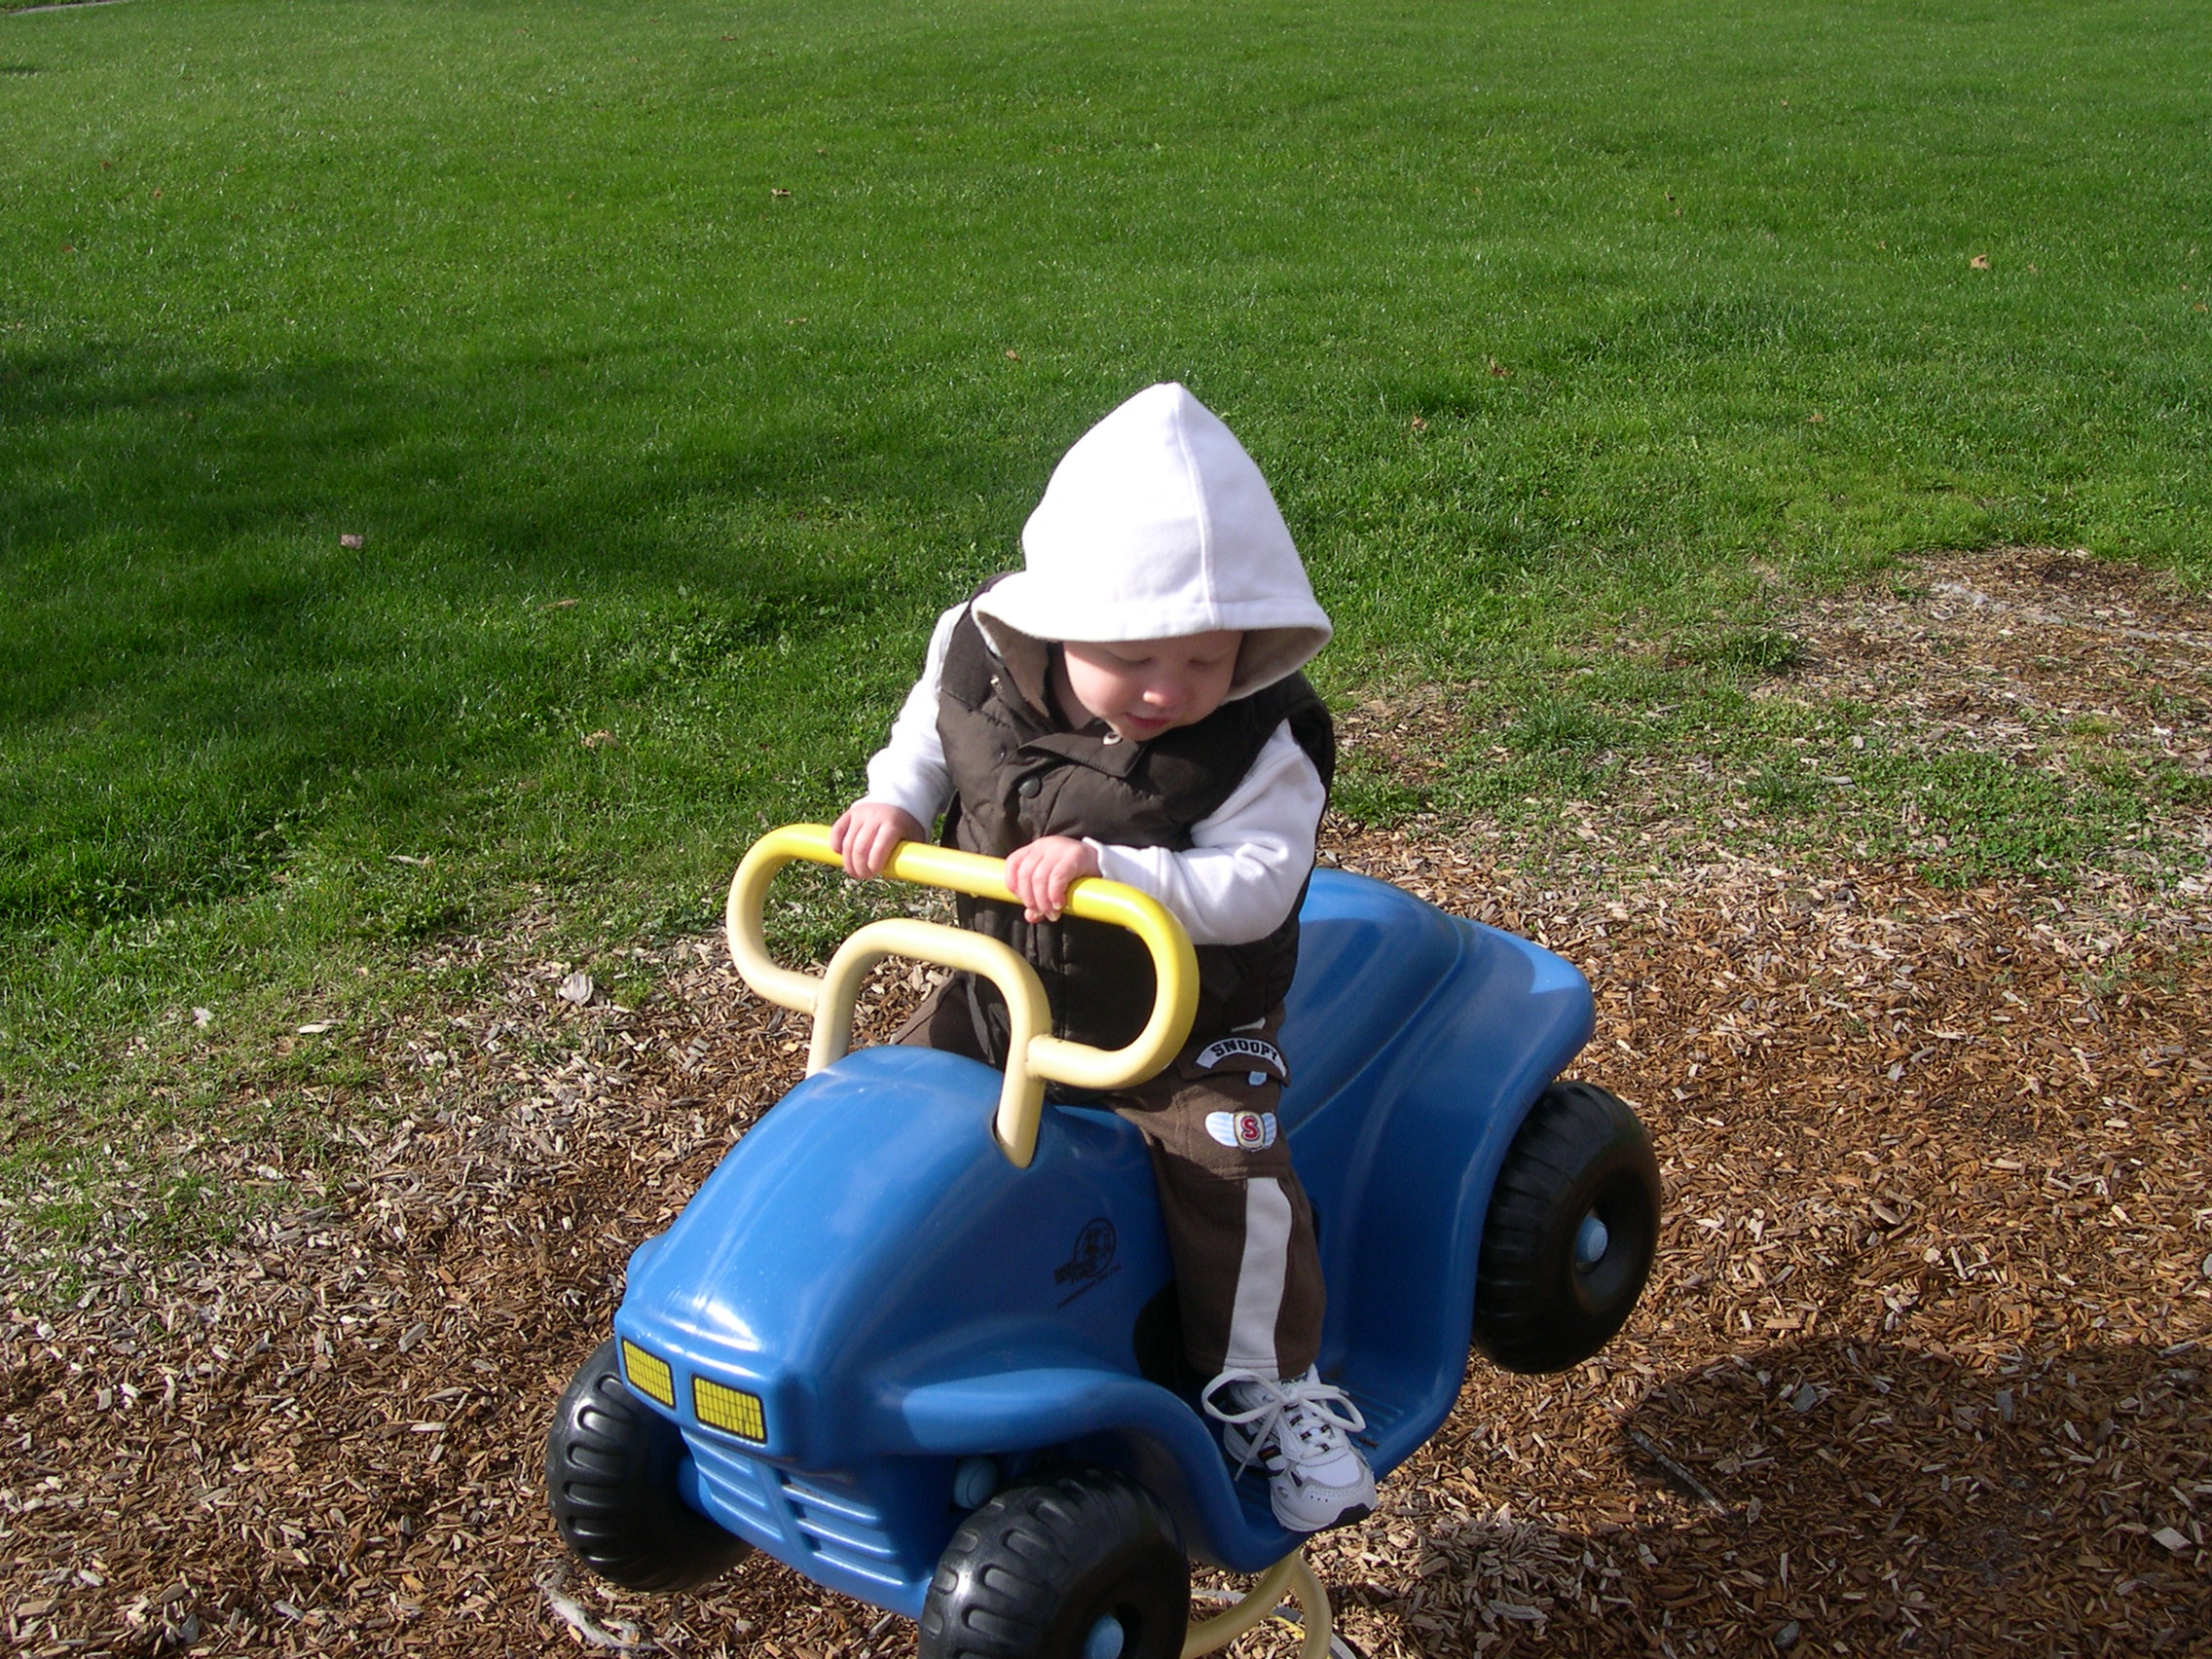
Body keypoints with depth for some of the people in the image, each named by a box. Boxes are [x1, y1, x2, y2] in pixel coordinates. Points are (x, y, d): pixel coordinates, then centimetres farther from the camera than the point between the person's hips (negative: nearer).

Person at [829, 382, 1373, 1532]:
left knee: (1230, 1173, -22)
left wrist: (1107, 870, -44)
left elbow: (1252, 886, -33)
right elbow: (931, 727, 10)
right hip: (1003, 994, 5)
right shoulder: (980, 663, -13)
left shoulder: (1257, 748, -24)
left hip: (1182, 1032, -4)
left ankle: (1271, 1391, -1)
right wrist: (894, 798, -8)